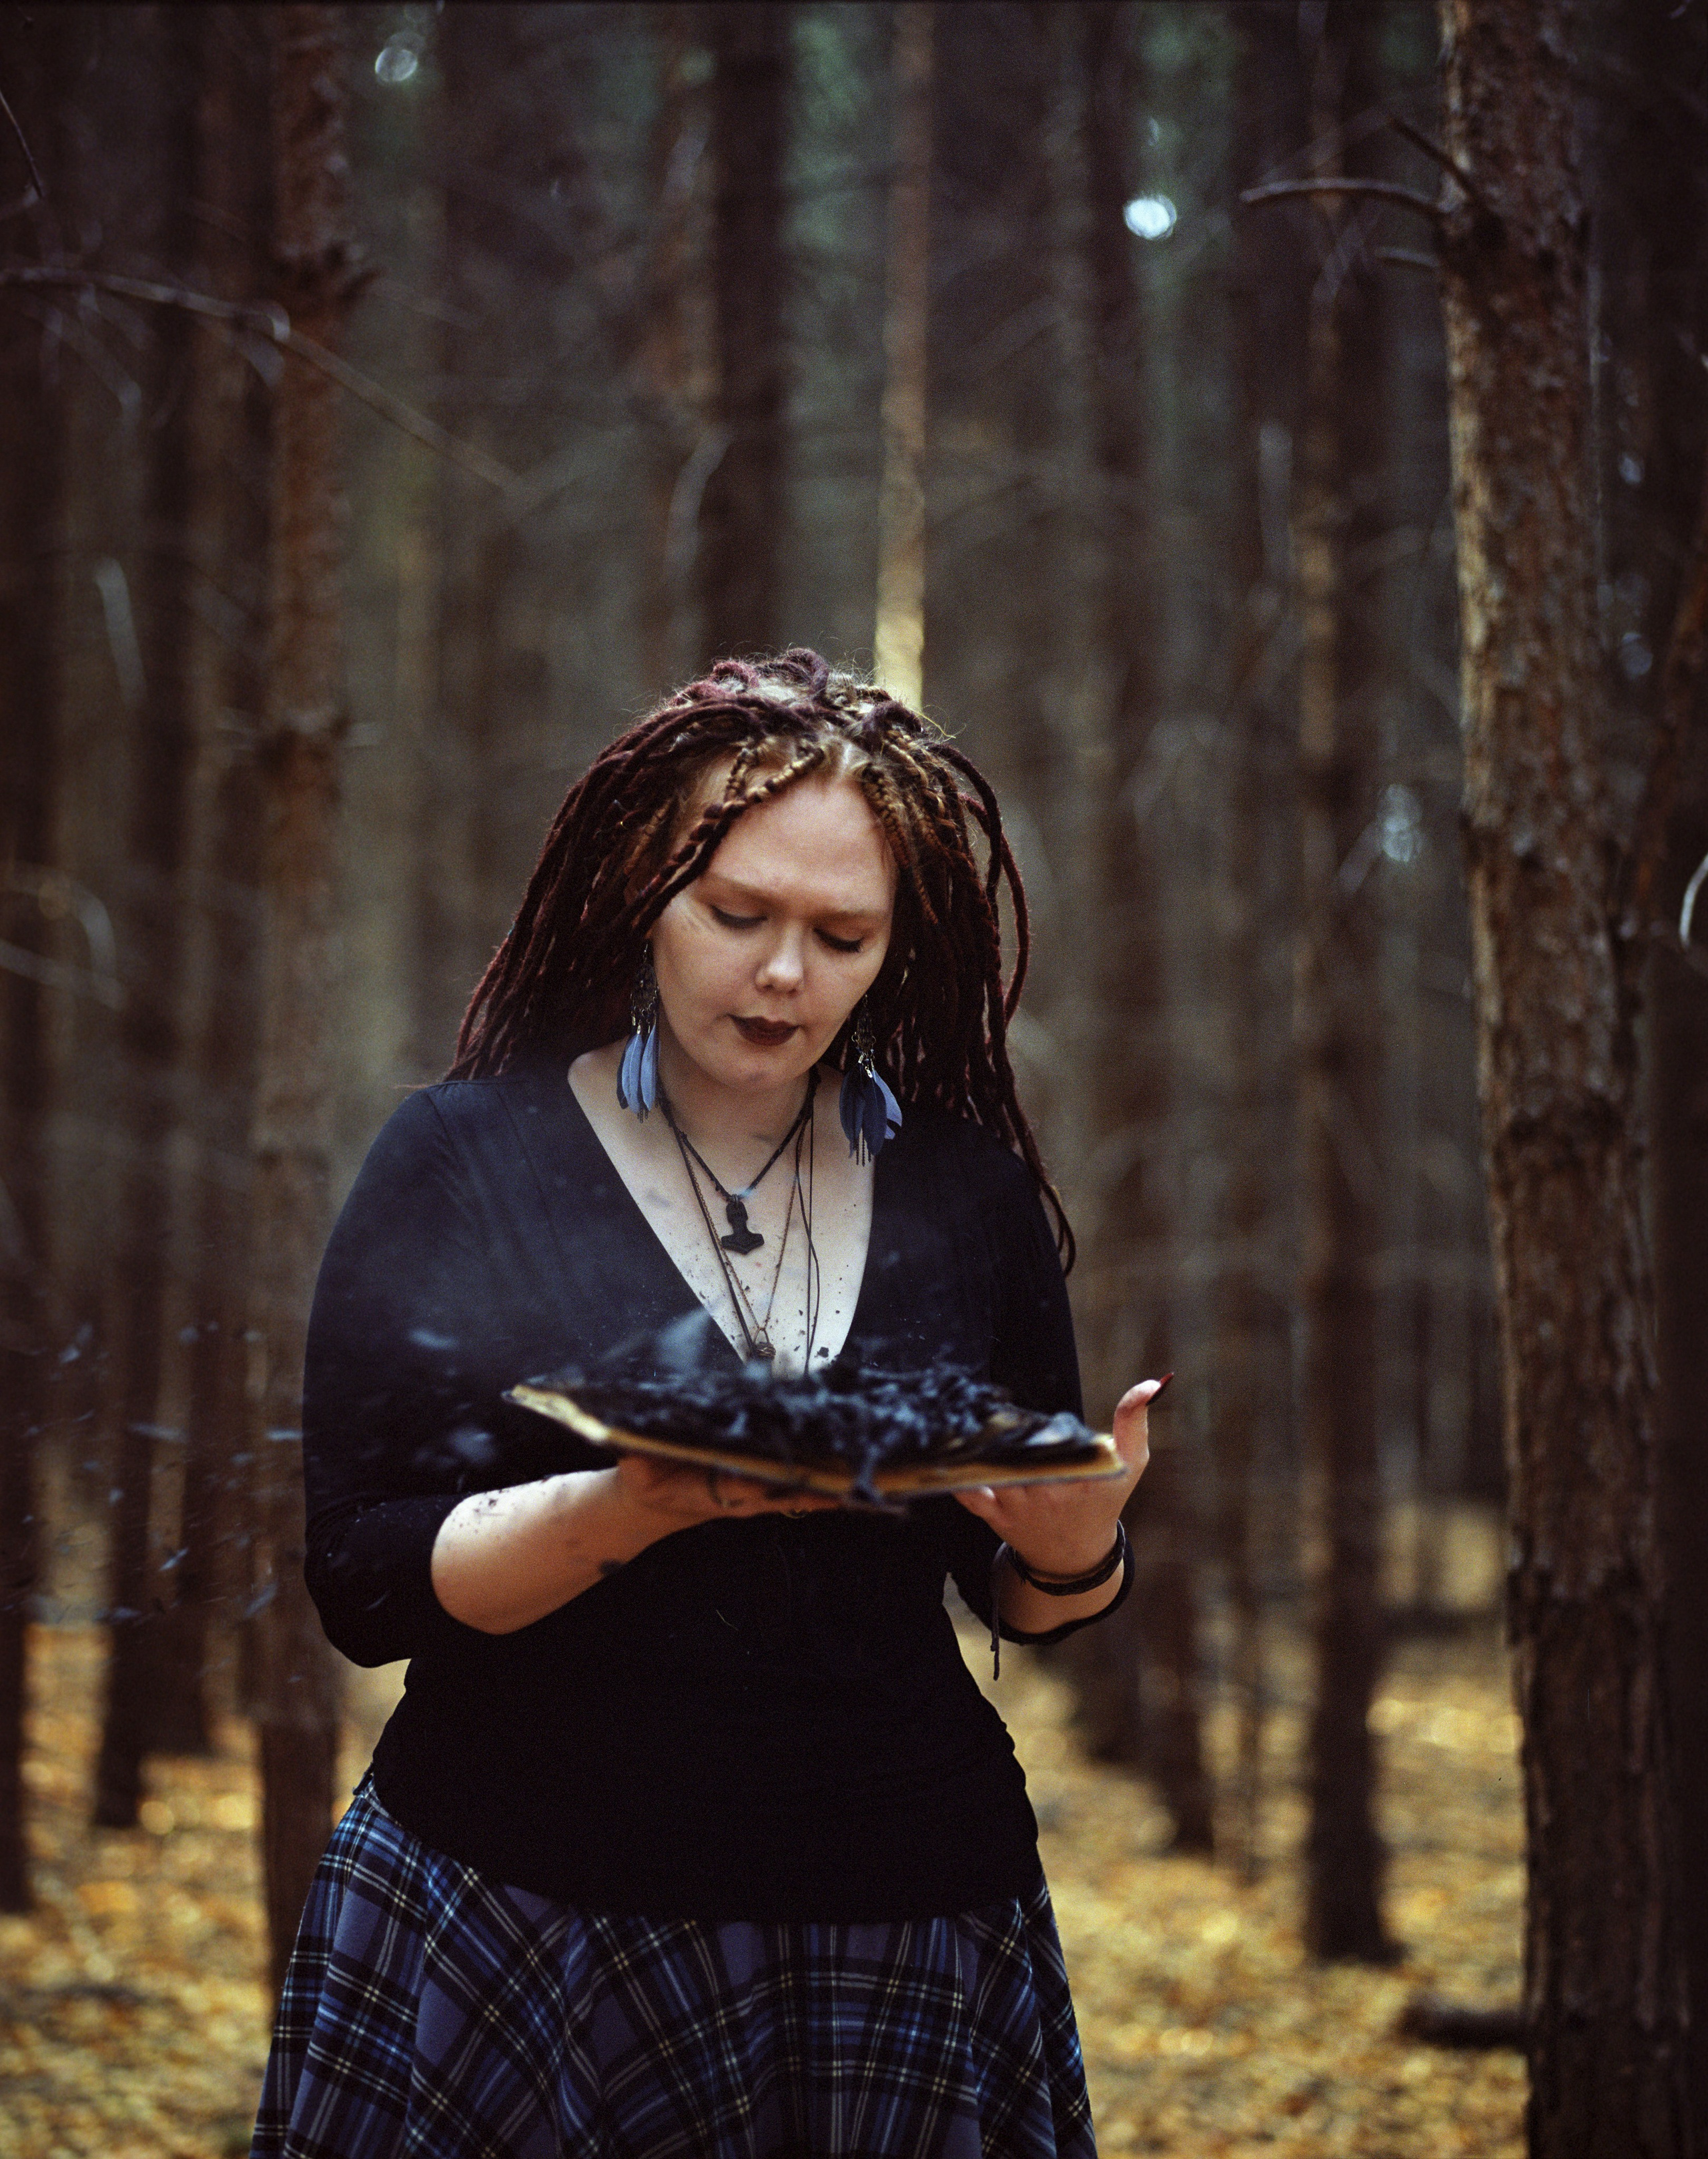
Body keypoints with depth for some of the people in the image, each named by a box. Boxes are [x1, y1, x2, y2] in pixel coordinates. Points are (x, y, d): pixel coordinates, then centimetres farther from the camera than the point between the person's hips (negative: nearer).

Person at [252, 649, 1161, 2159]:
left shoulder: (965, 1187, 6)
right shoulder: (469, 1159, -3)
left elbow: (1028, 1603, 12)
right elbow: (363, 1584, -8)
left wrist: (1074, 1549, -11)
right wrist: (628, 1509, -25)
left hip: (912, 1933, 3)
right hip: (520, 1945, -2)